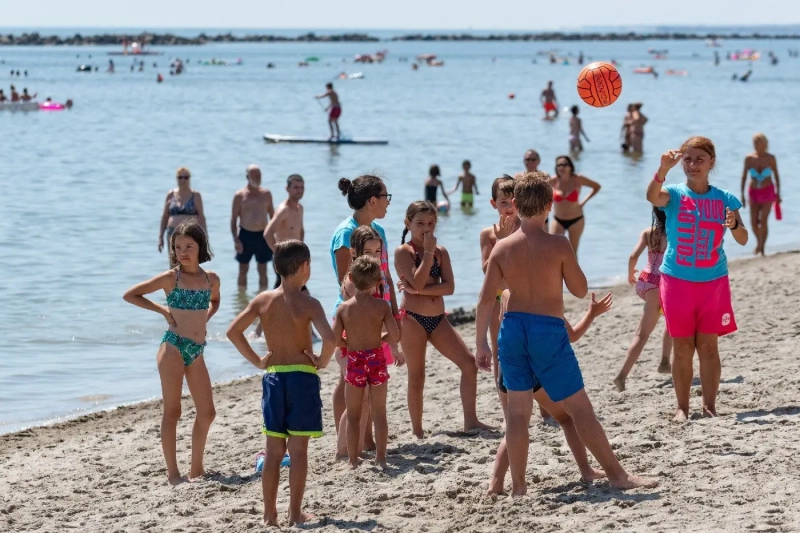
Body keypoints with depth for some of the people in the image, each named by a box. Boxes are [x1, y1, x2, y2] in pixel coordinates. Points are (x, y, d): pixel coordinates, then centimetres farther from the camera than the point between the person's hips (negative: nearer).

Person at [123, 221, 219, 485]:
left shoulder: (211, 279, 8)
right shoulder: (171, 278, -5)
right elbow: (130, 295, -2)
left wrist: (203, 319, 13)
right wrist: (163, 310, -4)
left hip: (197, 351, 6)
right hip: (174, 346, -6)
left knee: (207, 412, 7)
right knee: (172, 411, -4)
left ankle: (196, 469, 19)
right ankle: (172, 472, -2)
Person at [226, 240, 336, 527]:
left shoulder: (263, 300, 1)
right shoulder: (308, 303, -11)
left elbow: (233, 331, 0)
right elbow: (329, 338, -24)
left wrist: (257, 361, 7)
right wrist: (322, 361, -6)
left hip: (273, 377, 4)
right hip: (302, 377, -4)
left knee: (274, 450, 10)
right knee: (298, 449, 2)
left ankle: (269, 514, 12)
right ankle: (295, 513, 4)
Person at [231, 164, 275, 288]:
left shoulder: (266, 194, 5)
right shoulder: (240, 195, -4)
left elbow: (272, 215, 12)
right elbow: (233, 219, -3)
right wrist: (235, 239, -11)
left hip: (262, 236, 2)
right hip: (245, 236, -2)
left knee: (263, 271, 7)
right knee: (243, 270, 5)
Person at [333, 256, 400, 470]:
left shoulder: (344, 308, -6)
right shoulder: (382, 305, -8)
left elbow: (336, 339, -10)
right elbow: (395, 336, -12)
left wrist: (350, 343, 9)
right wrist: (380, 338, 8)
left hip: (354, 362, 0)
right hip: (376, 359, 0)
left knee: (353, 415, 10)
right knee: (379, 412, 9)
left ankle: (353, 460, 11)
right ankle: (381, 457, 11)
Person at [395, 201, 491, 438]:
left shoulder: (441, 251, 8)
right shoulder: (403, 252, -5)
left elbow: (449, 287, -5)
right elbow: (418, 281, -21)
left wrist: (417, 290, -16)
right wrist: (428, 252, -15)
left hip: (438, 319, 5)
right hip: (413, 319, -5)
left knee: (469, 363, -3)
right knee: (417, 377, -1)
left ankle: (470, 421, 4)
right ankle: (417, 432, 9)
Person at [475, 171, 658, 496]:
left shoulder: (502, 248, -1)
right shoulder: (558, 245, -10)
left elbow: (486, 299, -1)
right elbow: (580, 290, -1)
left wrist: (481, 344, 6)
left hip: (513, 327, 4)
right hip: (549, 330, -3)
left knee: (518, 410, 11)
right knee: (580, 408, 4)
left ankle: (518, 487, 12)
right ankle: (617, 475, 10)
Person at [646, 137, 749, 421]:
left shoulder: (724, 199, 2)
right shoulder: (675, 195, -4)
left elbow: (743, 240, -1)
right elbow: (652, 196, -27)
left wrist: (734, 224, -23)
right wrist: (663, 168, -43)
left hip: (713, 281, 1)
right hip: (677, 280, -1)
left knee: (708, 346, 4)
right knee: (682, 347, 3)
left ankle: (709, 406, 10)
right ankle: (682, 407, 9)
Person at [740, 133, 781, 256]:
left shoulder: (771, 158, -7)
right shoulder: (749, 158, -5)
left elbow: (776, 176, 2)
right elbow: (744, 177, 1)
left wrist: (778, 193, 4)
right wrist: (742, 194, -1)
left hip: (768, 192, -2)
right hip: (754, 192, 2)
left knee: (763, 221, -11)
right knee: (753, 222, 1)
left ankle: (761, 247, 0)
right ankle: (759, 242, 28)